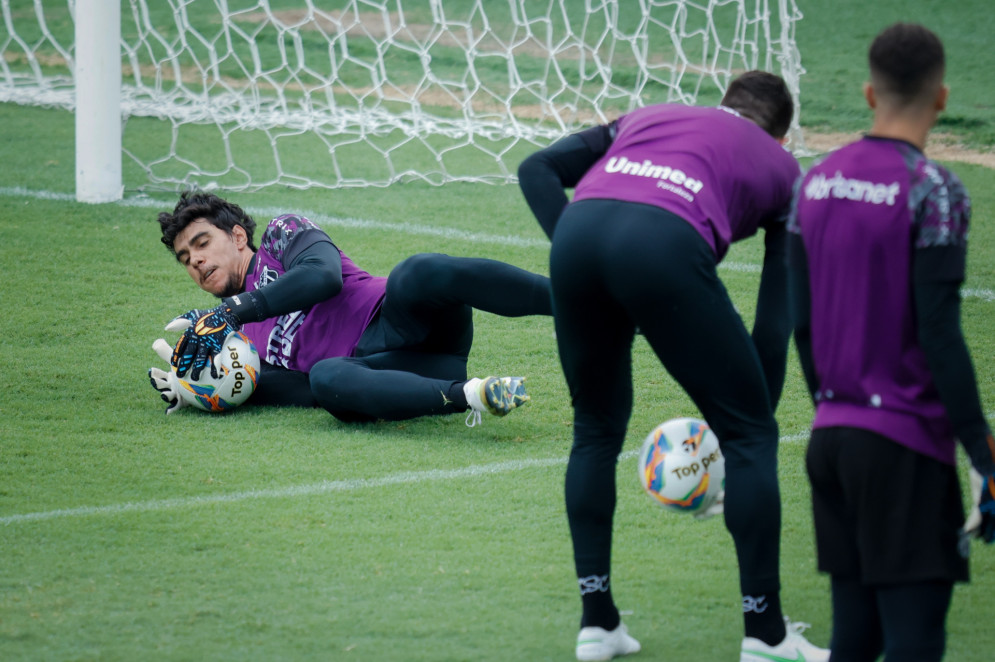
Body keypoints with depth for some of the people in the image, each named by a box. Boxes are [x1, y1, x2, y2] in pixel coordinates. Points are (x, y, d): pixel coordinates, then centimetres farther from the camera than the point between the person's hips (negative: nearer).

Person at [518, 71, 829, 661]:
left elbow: (538, 169, 23)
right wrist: (757, 408, 27)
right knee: (749, 435, 12)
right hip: (667, 245, -4)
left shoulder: (647, 118, 38)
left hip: (579, 234, 4)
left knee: (598, 429, 25)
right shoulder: (781, 168, 29)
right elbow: (777, 316, 23)